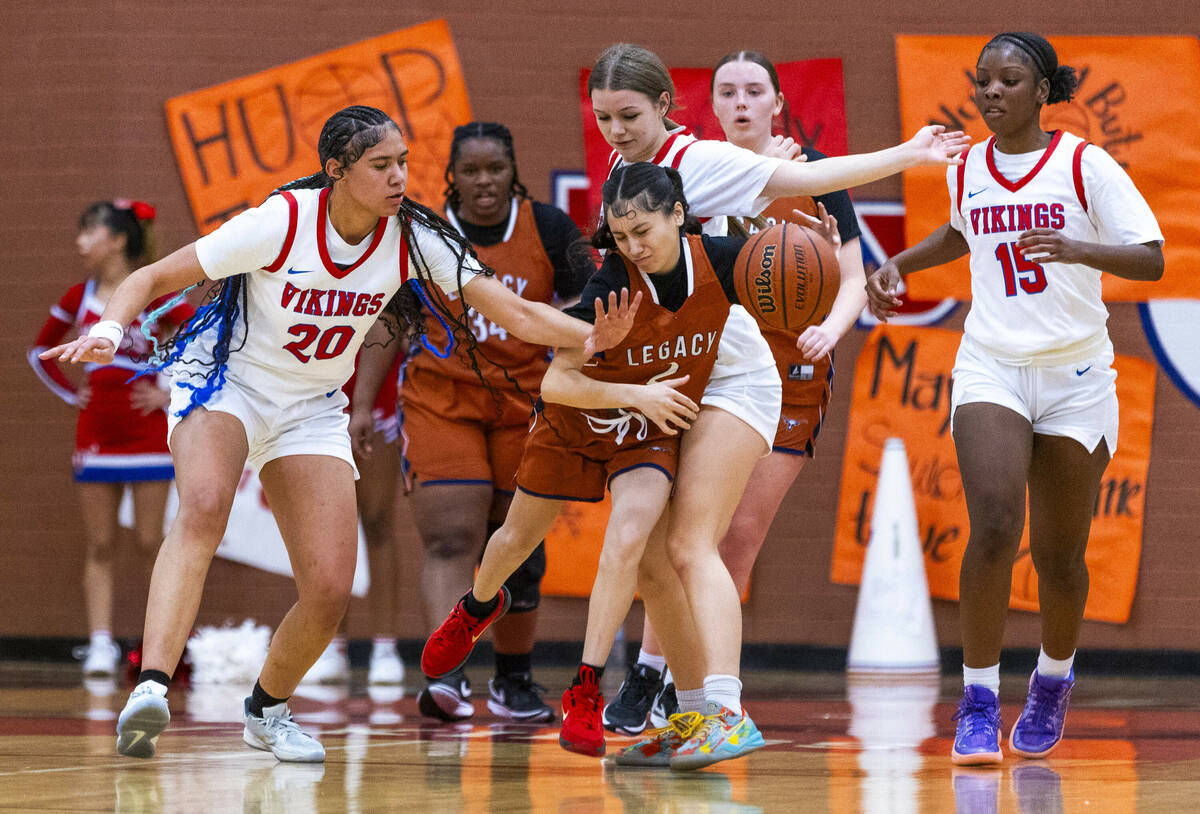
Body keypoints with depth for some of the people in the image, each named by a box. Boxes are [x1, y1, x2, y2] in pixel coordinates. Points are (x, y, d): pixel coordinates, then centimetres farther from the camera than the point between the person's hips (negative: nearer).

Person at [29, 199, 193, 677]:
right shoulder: (78, 298, 5)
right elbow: (40, 350, 20)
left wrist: (172, 393, -11)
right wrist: (71, 393, 9)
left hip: (148, 435, -4)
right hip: (95, 435, 4)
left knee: (150, 542, -1)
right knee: (99, 548, 1)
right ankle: (100, 644, -1)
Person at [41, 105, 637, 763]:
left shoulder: (414, 236, -13)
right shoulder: (281, 221, -22)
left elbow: (515, 312, -17)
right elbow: (152, 279, -17)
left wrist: (592, 337, -34)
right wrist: (109, 329, -37)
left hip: (313, 409, 4)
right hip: (225, 381, -4)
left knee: (329, 591, -8)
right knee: (205, 506, -36)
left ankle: (267, 709, 21)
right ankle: (150, 689, -46)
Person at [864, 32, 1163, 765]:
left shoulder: (1085, 164, -6)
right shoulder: (968, 169, 7)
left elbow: (1152, 260, -13)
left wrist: (1078, 249, -29)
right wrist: (899, 264, 15)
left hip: (1076, 377, -2)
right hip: (990, 369, 2)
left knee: (1059, 556, 5)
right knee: (995, 526, -20)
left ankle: (1054, 679, 34)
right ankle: (978, 704, -14)